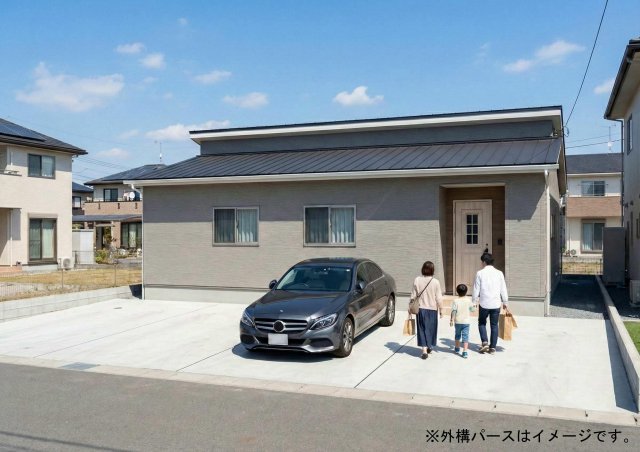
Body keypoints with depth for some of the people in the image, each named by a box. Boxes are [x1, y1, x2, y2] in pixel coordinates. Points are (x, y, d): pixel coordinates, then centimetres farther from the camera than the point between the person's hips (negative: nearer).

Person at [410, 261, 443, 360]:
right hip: (432, 309, 0)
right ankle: (429, 347, 30)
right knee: (431, 328, 16)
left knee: (422, 329, 6)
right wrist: (441, 309, 4)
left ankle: (424, 349, -3)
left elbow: (413, 296, -1)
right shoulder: (435, 282, -11)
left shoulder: (417, 280, -7)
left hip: (421, 309, 1)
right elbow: (438, 298, -7)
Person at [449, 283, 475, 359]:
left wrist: (452, 320, -4)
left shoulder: (456, 301, -10)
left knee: (457, 335, 20)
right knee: (465, 336, -2)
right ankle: (465, 352, -13)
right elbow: (472, 309, 7)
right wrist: (473, 306, 28)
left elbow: (453, 311, -11)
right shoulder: (468, 300, -4)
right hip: (466, 322, 0)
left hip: (458, 322, 0)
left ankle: (457, 348, 37)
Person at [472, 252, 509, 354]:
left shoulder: (480, 273, -5)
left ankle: (485, 342, 0)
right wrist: (505, 302, 16)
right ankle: (492, 347, 11)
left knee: (482, 323, 16)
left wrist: (474, 302, 6)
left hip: (484, 304, -2)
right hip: (496, 304, 2)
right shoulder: (499, 273, 2)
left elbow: (476, 289, -4)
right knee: (494, 325, 11)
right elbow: (503, 289, 6)